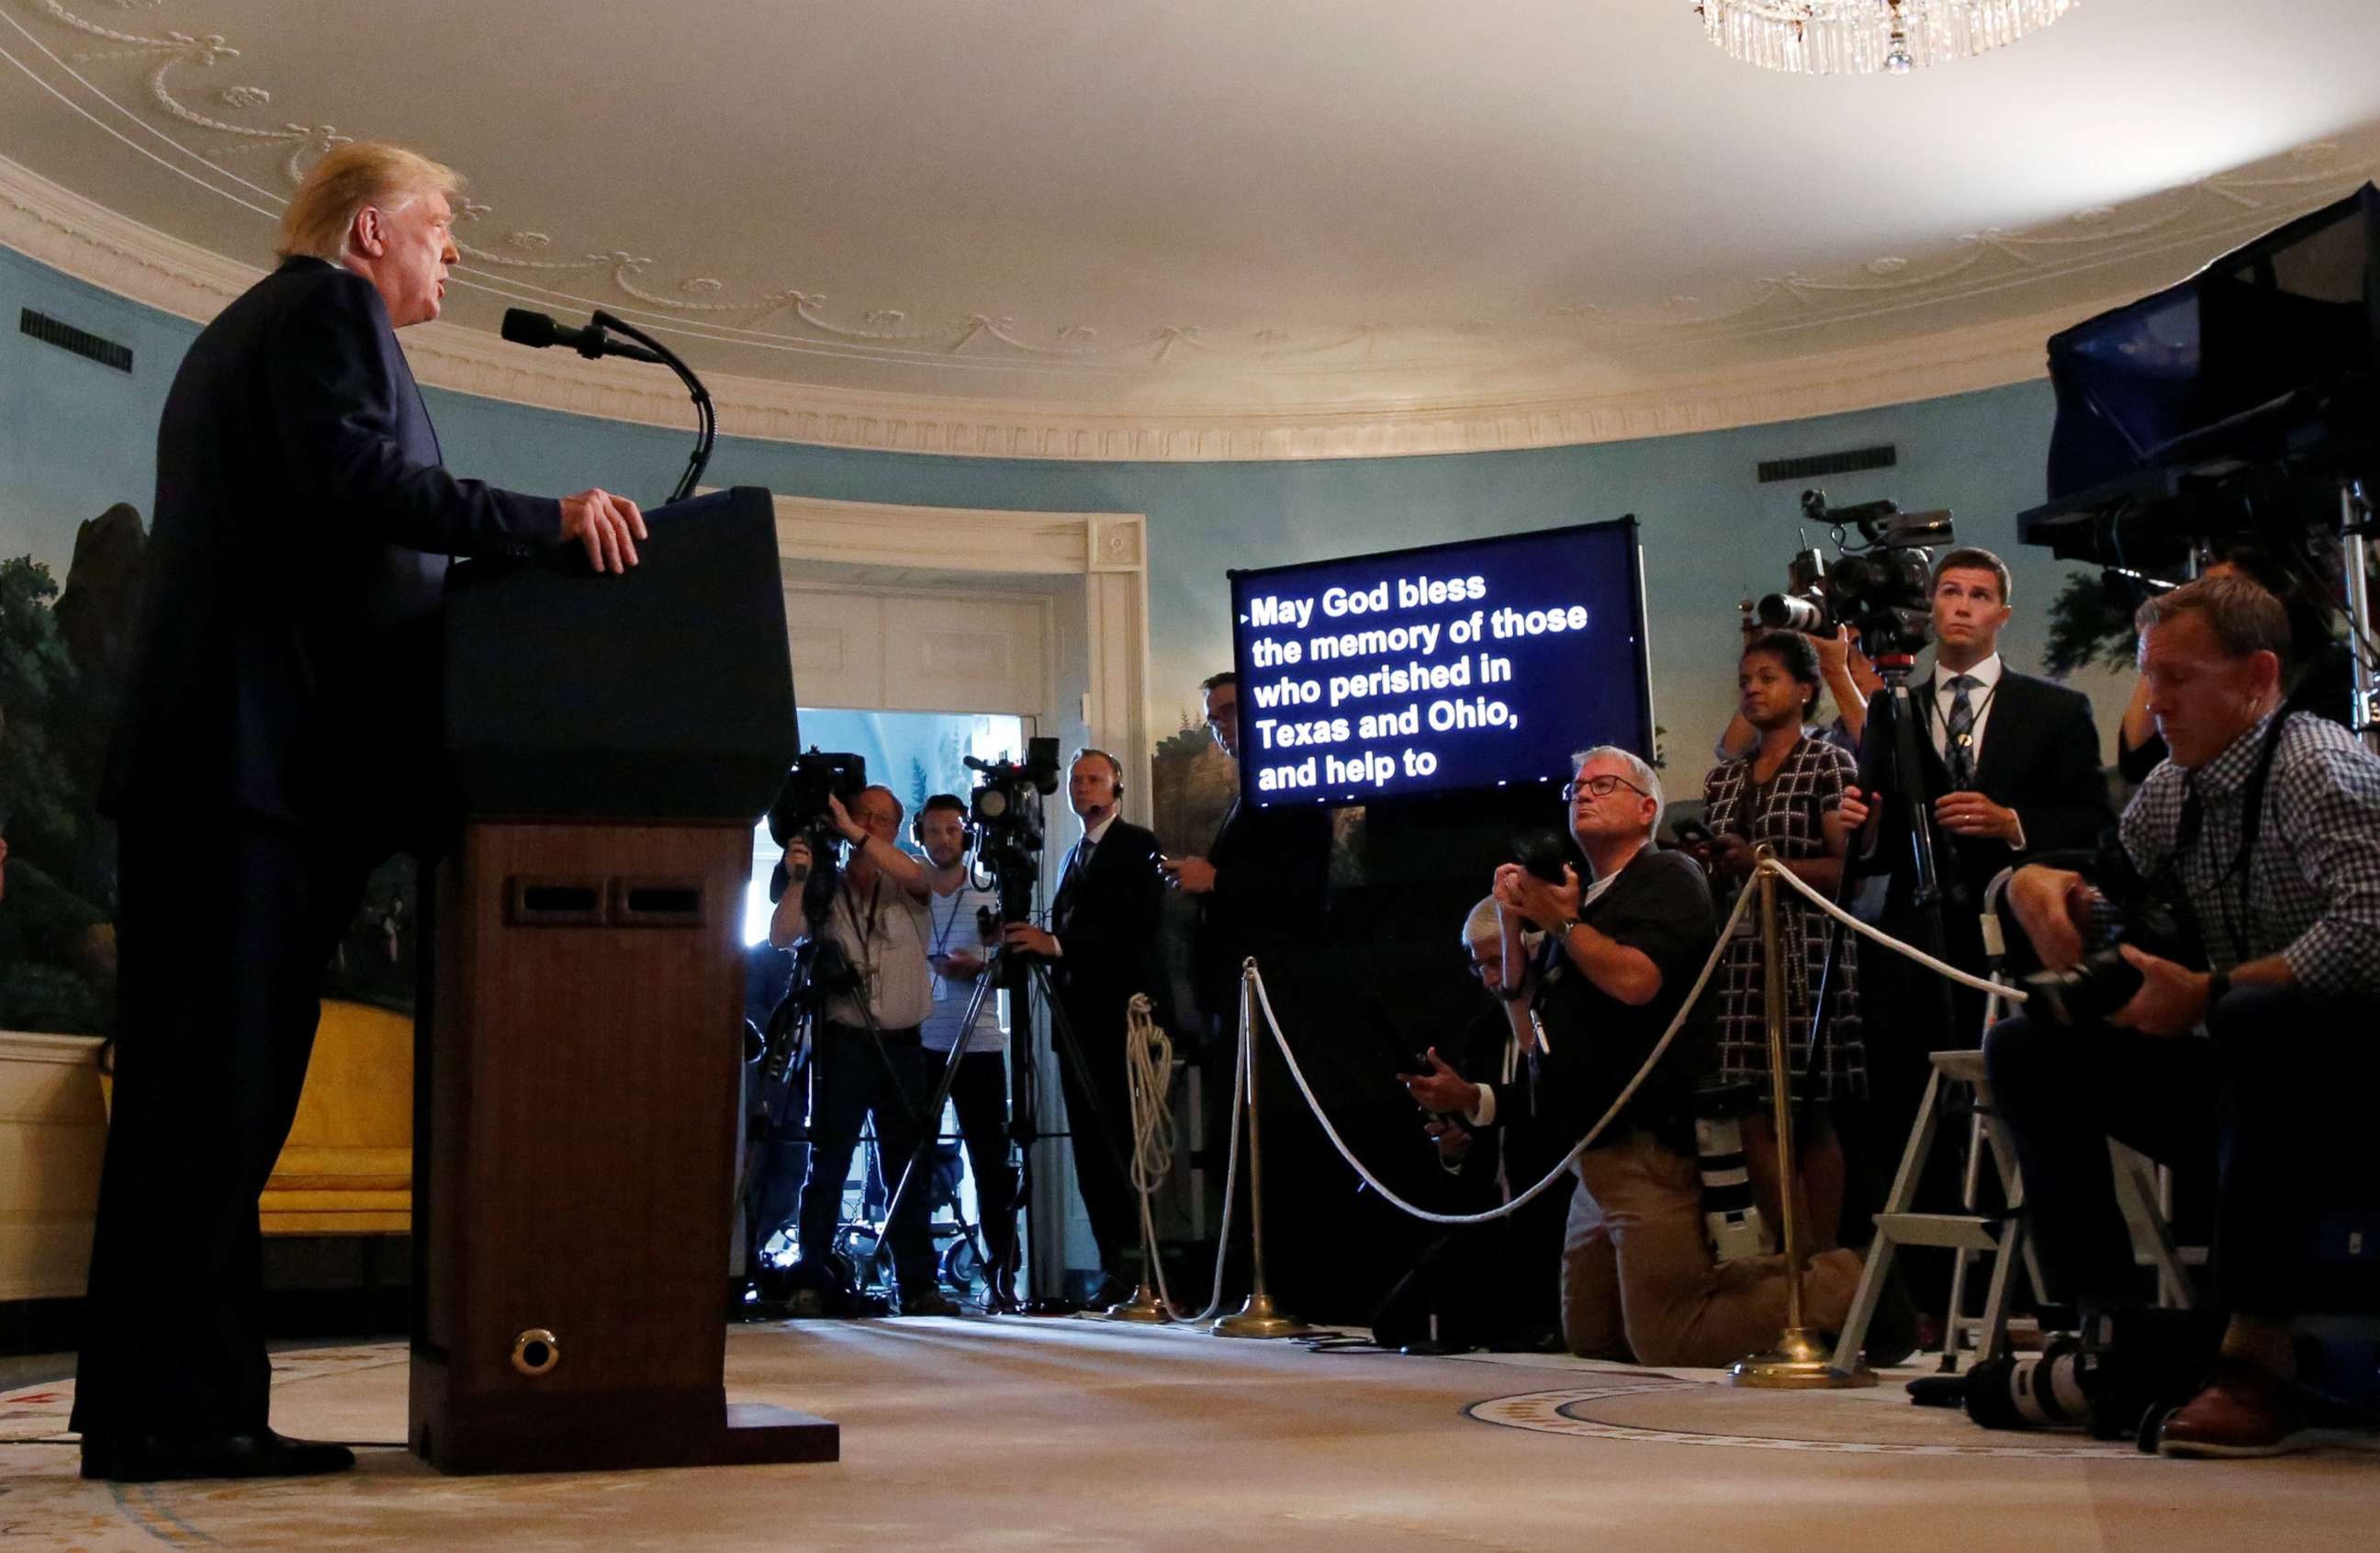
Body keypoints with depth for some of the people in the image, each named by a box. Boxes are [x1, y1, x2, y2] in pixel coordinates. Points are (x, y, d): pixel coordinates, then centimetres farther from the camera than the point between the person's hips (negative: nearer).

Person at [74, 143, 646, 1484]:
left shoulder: (242, 331, 30)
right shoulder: (329, 311, -1)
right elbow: (356, 478, -18)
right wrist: (548, 520, -16)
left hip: (196, 756, 10)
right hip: (273, 752, -10)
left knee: (194, 1086, 7)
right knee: (224, 1085, -12)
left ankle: (145, 1402, 10)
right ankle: (186, 1407, -11)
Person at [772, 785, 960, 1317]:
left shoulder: (906, 888, 9)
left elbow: (918, 875, -15)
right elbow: (780, 936, -3)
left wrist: (854, 833, -20)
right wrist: (796, 879, -16)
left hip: (902, 1047, 1)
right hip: (842, 1043, -1)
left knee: (908, 1169, 4)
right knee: (827, 1167, -2)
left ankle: (918, 1285, 7)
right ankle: (811, 1282, 0)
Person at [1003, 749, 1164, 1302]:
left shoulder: (1138, 846, -2)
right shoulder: (1074, 856, 23)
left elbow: (1132, 924, -15)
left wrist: (1055, 944, -22)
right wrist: (1035, 941, 1)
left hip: (1119, 1014, -8)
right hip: (1079, 1017, 8)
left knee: (1118, 1141, -10)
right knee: (1090, 1147, 4)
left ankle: (1133, 1263, -9)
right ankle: (1114, 1265, 6)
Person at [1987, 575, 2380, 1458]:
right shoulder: (2173, 788, 8)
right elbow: (2105, 906, 17)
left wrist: (2206, 994, -25)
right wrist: (2044, 887, -6)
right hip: (2245, 1085, 8)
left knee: (2257, 1020, -39)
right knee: (2026, 1046, -3)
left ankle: (2258, 1357, -34)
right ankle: (2111, 1330, -11)